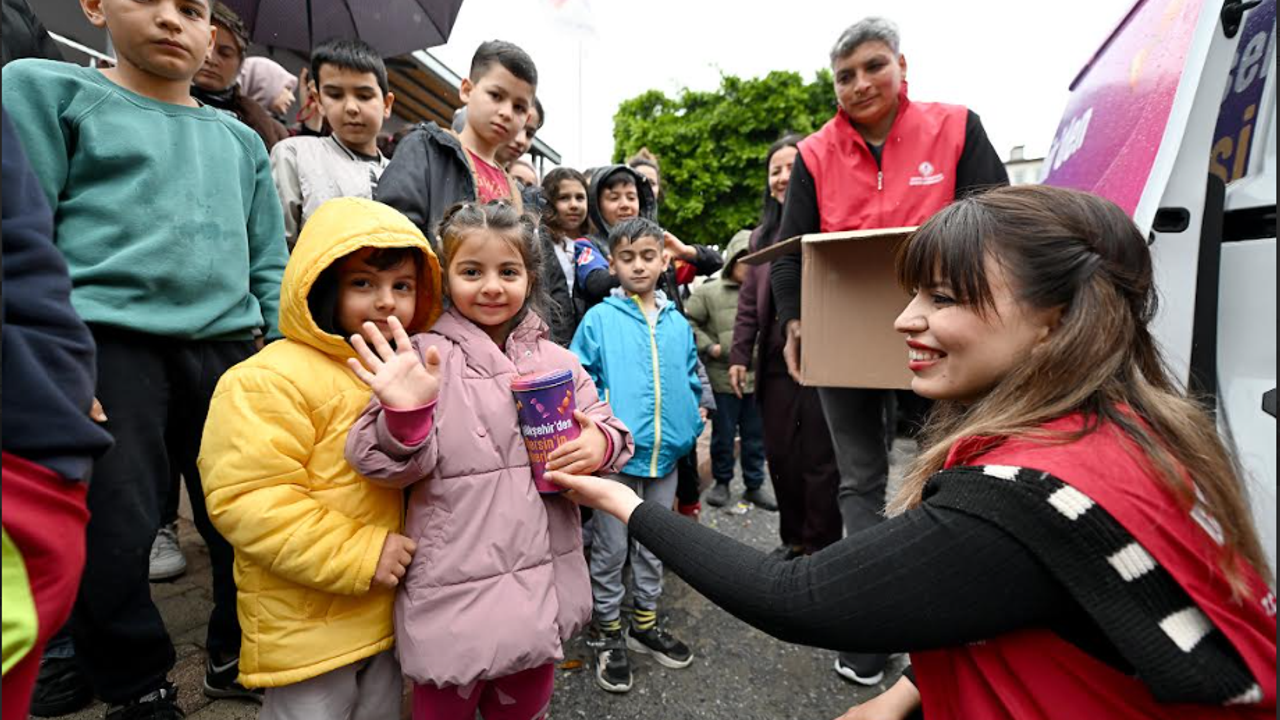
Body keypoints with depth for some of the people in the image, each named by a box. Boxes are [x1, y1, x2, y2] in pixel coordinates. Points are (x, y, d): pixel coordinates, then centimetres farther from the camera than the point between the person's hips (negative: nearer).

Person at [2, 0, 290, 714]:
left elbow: (269, 265, 17)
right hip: (107, 342, -3)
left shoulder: (241, 140, 19)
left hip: (228, 347, 4)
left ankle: (239, 656, 28)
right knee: (112, 538, -3)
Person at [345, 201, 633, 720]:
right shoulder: (423, 358, -9)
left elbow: (605, 426, 8)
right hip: (454, 593, -3)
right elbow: (398, 468, -12)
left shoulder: (556, 360, 3)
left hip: (543, 585, 4)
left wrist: (602, 445, -15)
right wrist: (405, 416, -32)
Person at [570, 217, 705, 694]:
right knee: (611, 549, 9)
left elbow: (691, 383, 14)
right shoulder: (599, 320, -6)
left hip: (666, 453, 4)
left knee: (654, 545, 18)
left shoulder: (678, 324, 7)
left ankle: (645, 623, 37)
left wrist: (692, 427, 2)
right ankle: (607, 633, 28)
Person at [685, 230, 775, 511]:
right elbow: (688, 323, 0)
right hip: (723, 379, -2)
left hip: (758, 379, 3)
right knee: (723, 435, 10)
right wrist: (708, 346, -8)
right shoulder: (708, 292, -2)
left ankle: (754, 486, 29)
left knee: (756, 436, 13)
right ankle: (721, 482, 29)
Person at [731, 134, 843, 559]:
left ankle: (821, 546, 22)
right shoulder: (762, 235, 14)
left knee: (819, 457, 6)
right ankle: (793, 538, 30)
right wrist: (739, 355, 11)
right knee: (780, 456, 12)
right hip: (775, 362, 6)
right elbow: (749, 302, 15)